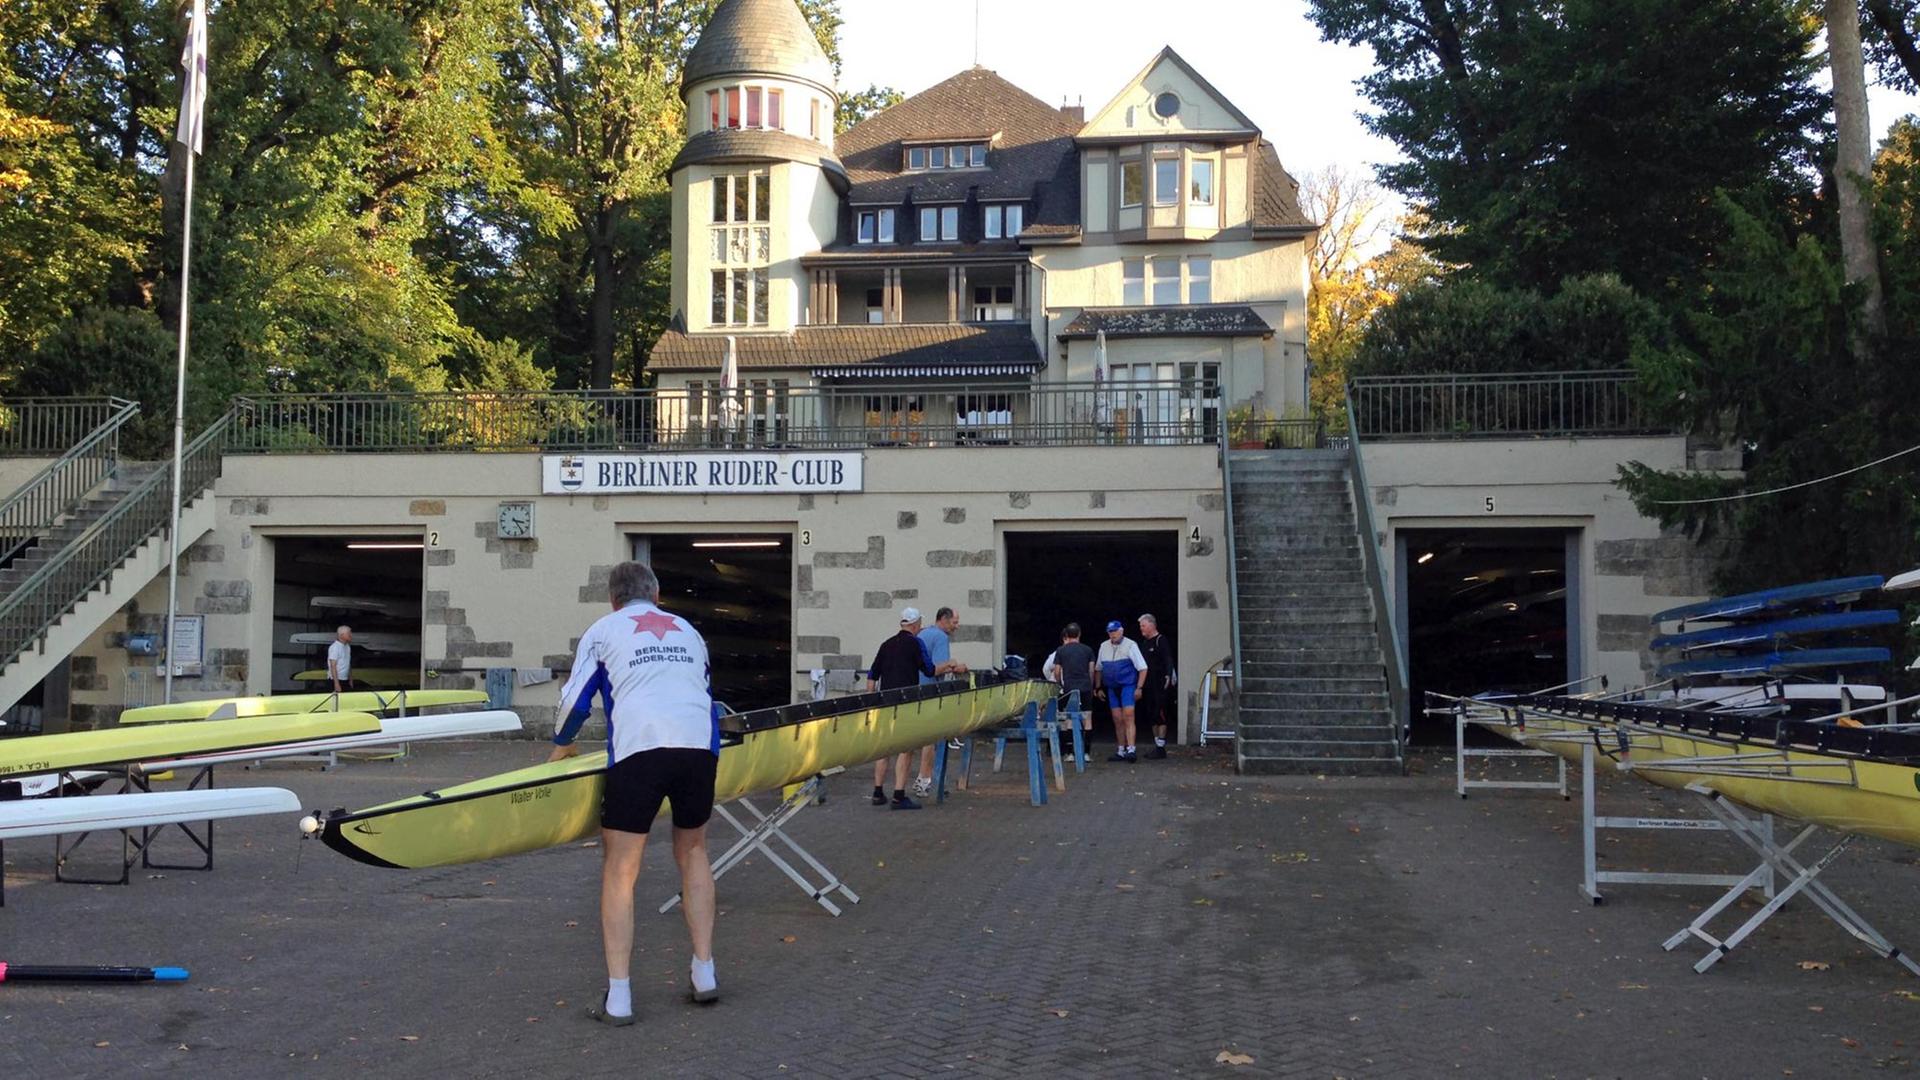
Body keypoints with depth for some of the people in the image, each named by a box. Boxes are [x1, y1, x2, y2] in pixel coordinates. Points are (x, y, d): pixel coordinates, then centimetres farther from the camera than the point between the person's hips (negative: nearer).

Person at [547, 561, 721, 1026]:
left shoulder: (604, 629, 19)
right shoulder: (688, 630, 29)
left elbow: (575, 697, 18)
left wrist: (561, 745, 37)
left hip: (638, 749, -3)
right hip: (700, 746, 3)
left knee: (619, 872, 5)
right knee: (692, 852, 23)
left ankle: (618, 999, 1)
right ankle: (704, 974, 21)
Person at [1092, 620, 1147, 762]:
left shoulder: (1130, 645, -5)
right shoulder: (1104, 646, 9)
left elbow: (1143, 668, -6)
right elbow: (1098, 669, 20)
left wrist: (1139, 687, -12)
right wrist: (1098, 688, 17)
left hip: (1128, 686, -5)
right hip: (1112, 688, 5)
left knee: (1128, 718, -14)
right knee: (1117, 720, 7)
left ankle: (1130, 750, -19)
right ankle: (1121, 751, 15)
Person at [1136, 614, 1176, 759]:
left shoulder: (1161, 641, -9)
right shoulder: (1144, 642, 17)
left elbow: (1168, 660, -18)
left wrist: (1168, 676, -31)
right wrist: (1140, 685, 18)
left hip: (1159, 686, -9)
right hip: (1148, 686, 9)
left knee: (1159, 716, -6)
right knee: (1151, 717, 12)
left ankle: (1161, 747, -3)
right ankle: (1157, 746, 19)